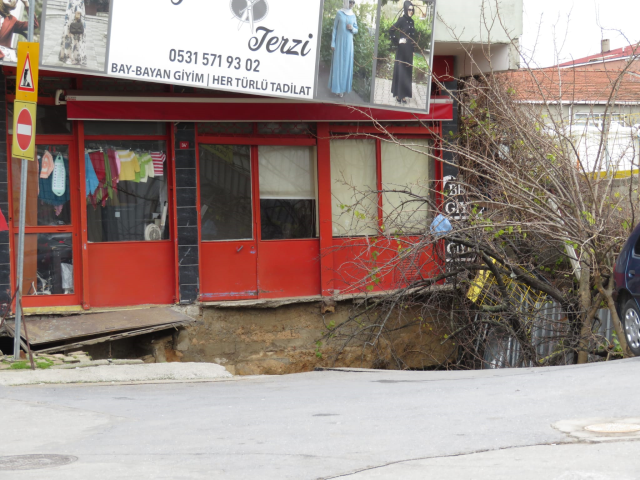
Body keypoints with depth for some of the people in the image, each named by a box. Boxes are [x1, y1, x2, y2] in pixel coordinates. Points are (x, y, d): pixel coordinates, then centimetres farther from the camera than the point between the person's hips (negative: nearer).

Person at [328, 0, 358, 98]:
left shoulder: (353, 15, 7)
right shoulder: (339, 13, -2)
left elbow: (356, 30, 15)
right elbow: (334, 29, 0)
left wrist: (352, 28, -10)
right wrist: (333, 43, -4)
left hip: (348, 43, 3)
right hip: (339, 42, -3)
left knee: (347, 65, 3)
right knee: (338, 64, -2)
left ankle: (343, 88, 8)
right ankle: (337, 88, 2)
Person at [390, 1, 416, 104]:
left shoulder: (411, 21, 11)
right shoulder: (402, 20, -10)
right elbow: (391, 31, -17)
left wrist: (413, 47, 15)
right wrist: (397, 42, -13)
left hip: (409, 49, 7)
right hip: (402, 49, -7)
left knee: (408, 71, 7)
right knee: (401, 70, -3)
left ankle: (403, 94, 12)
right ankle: (398, 94, 1)